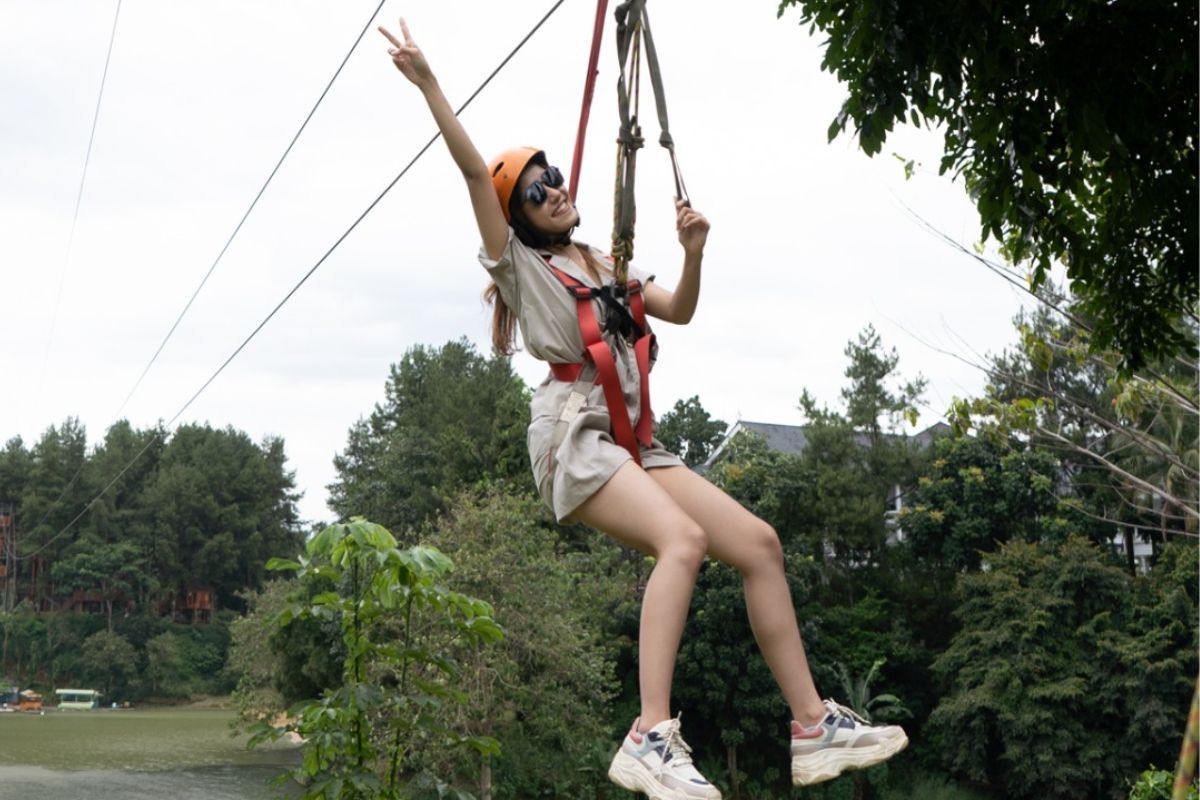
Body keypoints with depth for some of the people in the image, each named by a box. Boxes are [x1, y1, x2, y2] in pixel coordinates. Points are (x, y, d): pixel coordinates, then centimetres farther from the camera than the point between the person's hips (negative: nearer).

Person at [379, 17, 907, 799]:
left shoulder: (605, 264, 24)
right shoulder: (518, 261, 6)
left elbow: (679, 312, 19)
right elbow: (475, 170, -4)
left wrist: (693, 252, 1)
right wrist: (428, 83, -11)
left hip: (632, 440, 7)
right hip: (572, 433, -7)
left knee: (758, 543, -5)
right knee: (683, 539, -31)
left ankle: (814, 726, -5)